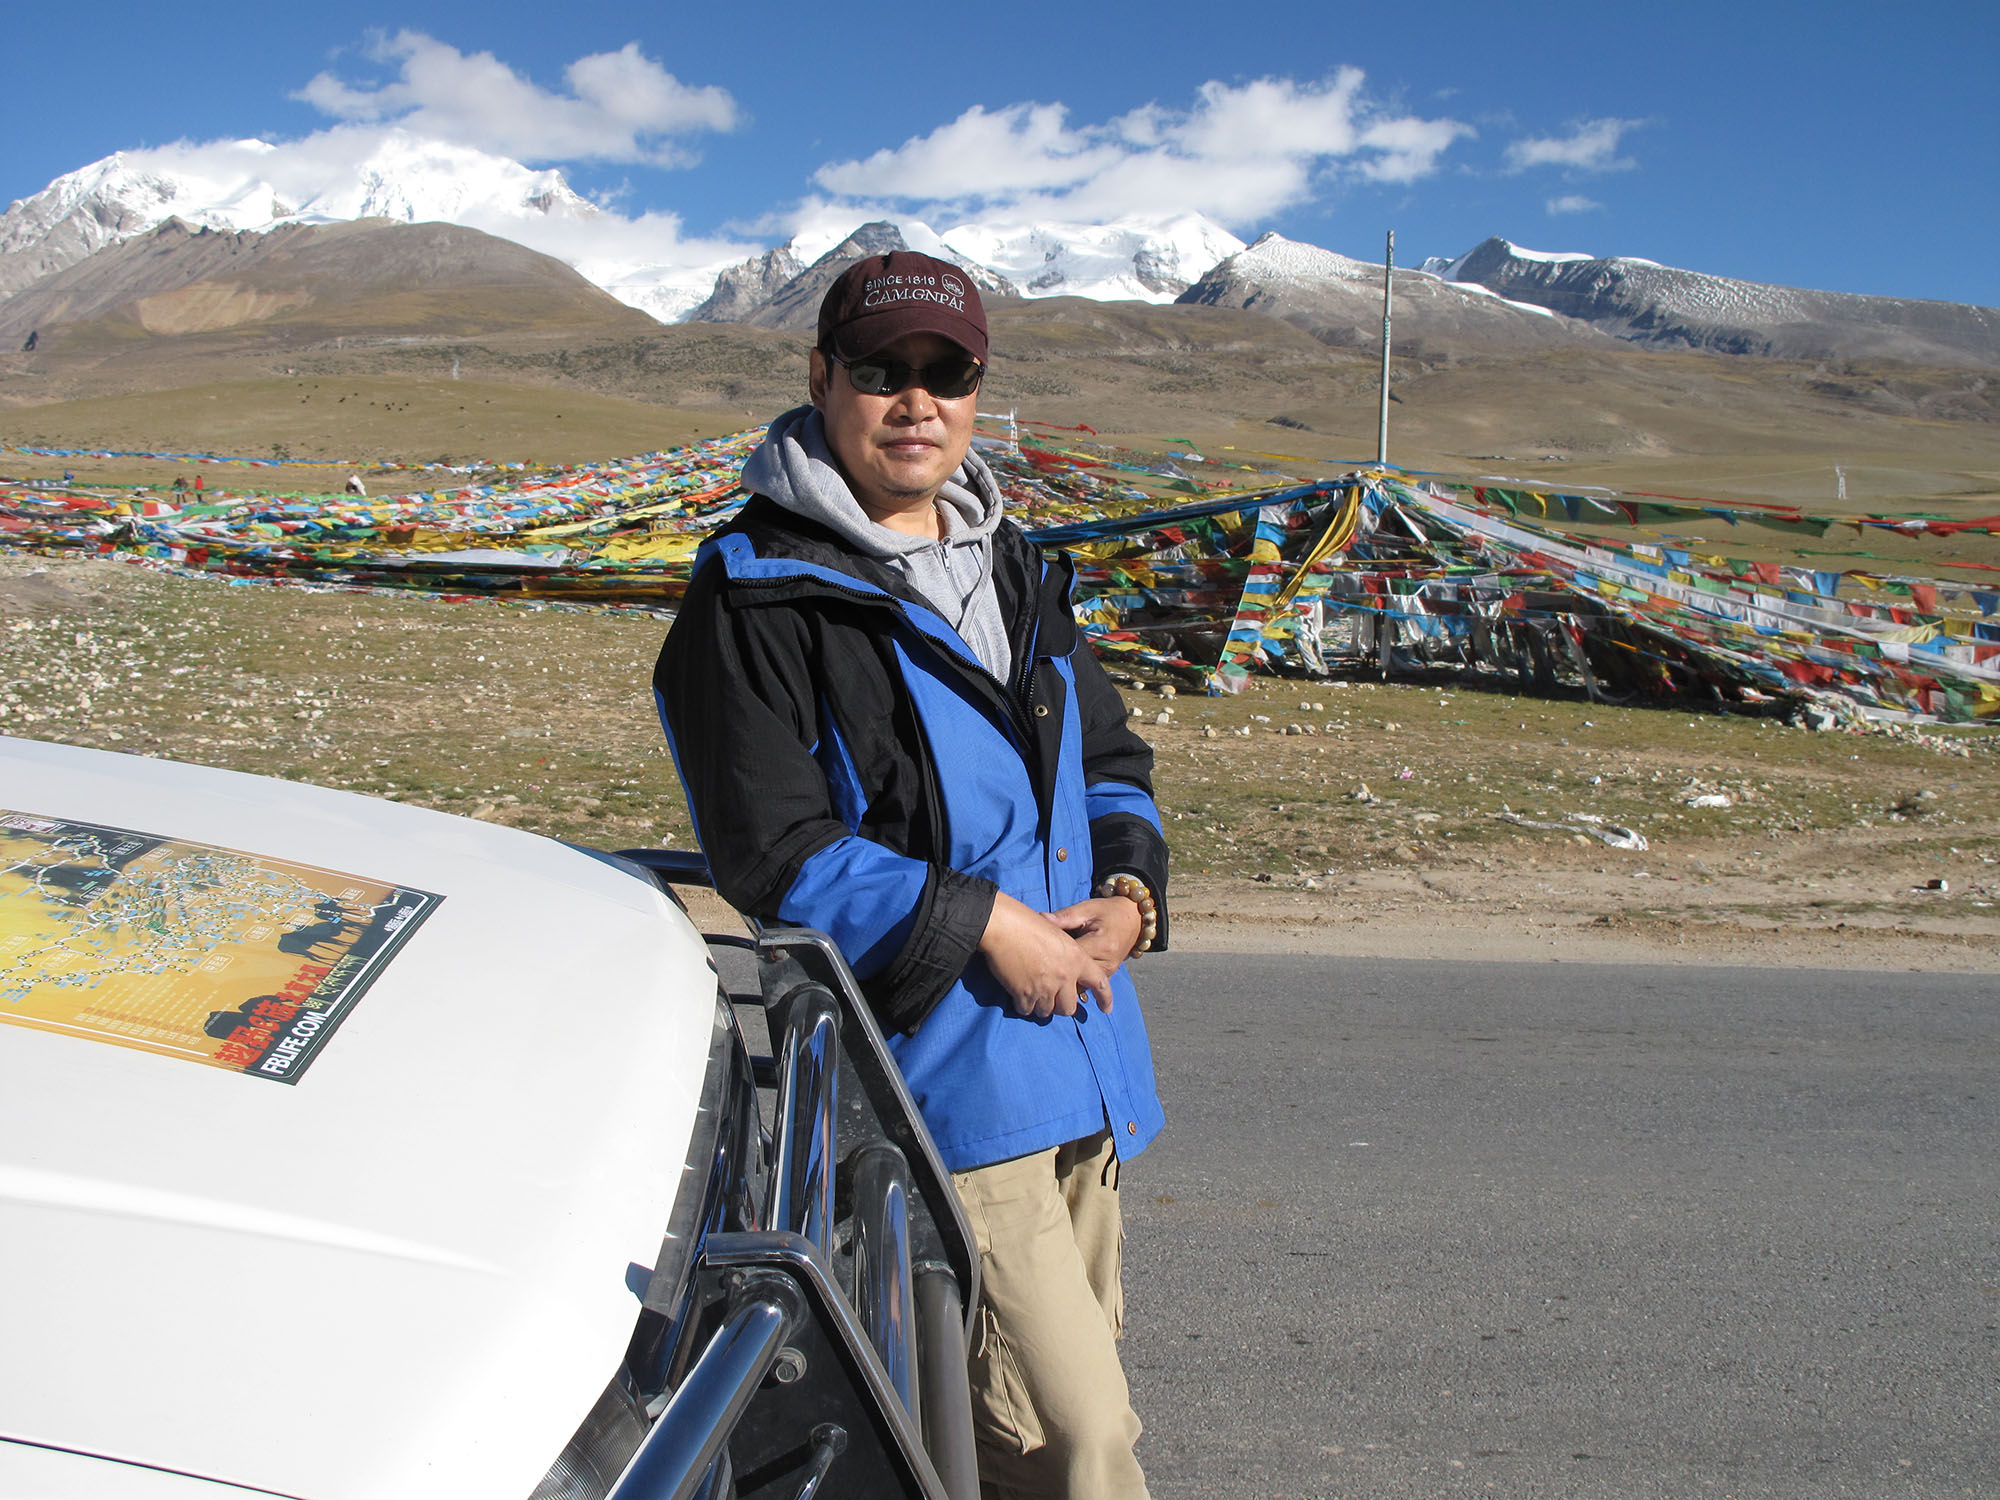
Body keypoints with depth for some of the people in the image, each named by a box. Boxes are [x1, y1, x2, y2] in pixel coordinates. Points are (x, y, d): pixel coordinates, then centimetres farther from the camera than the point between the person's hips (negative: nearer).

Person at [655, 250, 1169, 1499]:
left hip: (1086, 1055, 8)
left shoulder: (1014, 567, 16)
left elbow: (1111, 753, 20)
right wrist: (983, 926, -17)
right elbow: (775, 853, -13)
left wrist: (1128, 887, -1)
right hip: (938, 1067, -8)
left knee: (1074, 1383, 18)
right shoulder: (757, 593, -8)